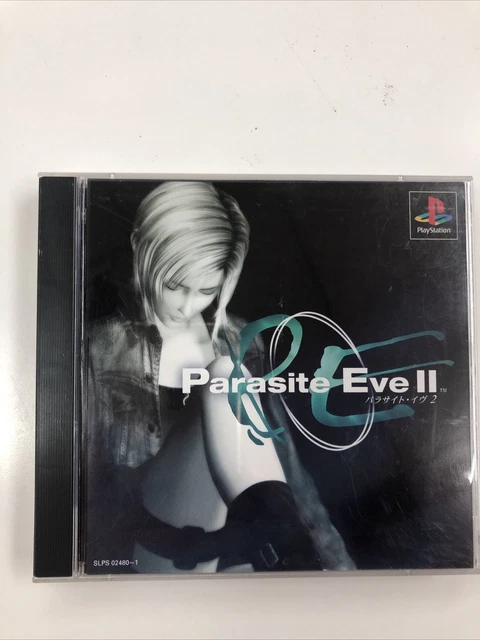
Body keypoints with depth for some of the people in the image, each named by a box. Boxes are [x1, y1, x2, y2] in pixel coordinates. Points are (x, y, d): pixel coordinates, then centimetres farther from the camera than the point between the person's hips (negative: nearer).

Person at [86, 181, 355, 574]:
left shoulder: (238, 344, 5)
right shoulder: (106, 347, -4)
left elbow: (280, 454, 1)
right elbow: (87, 465, -4)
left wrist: (336, 558, -5)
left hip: (226, 528, 3)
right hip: (153, 538, -2)